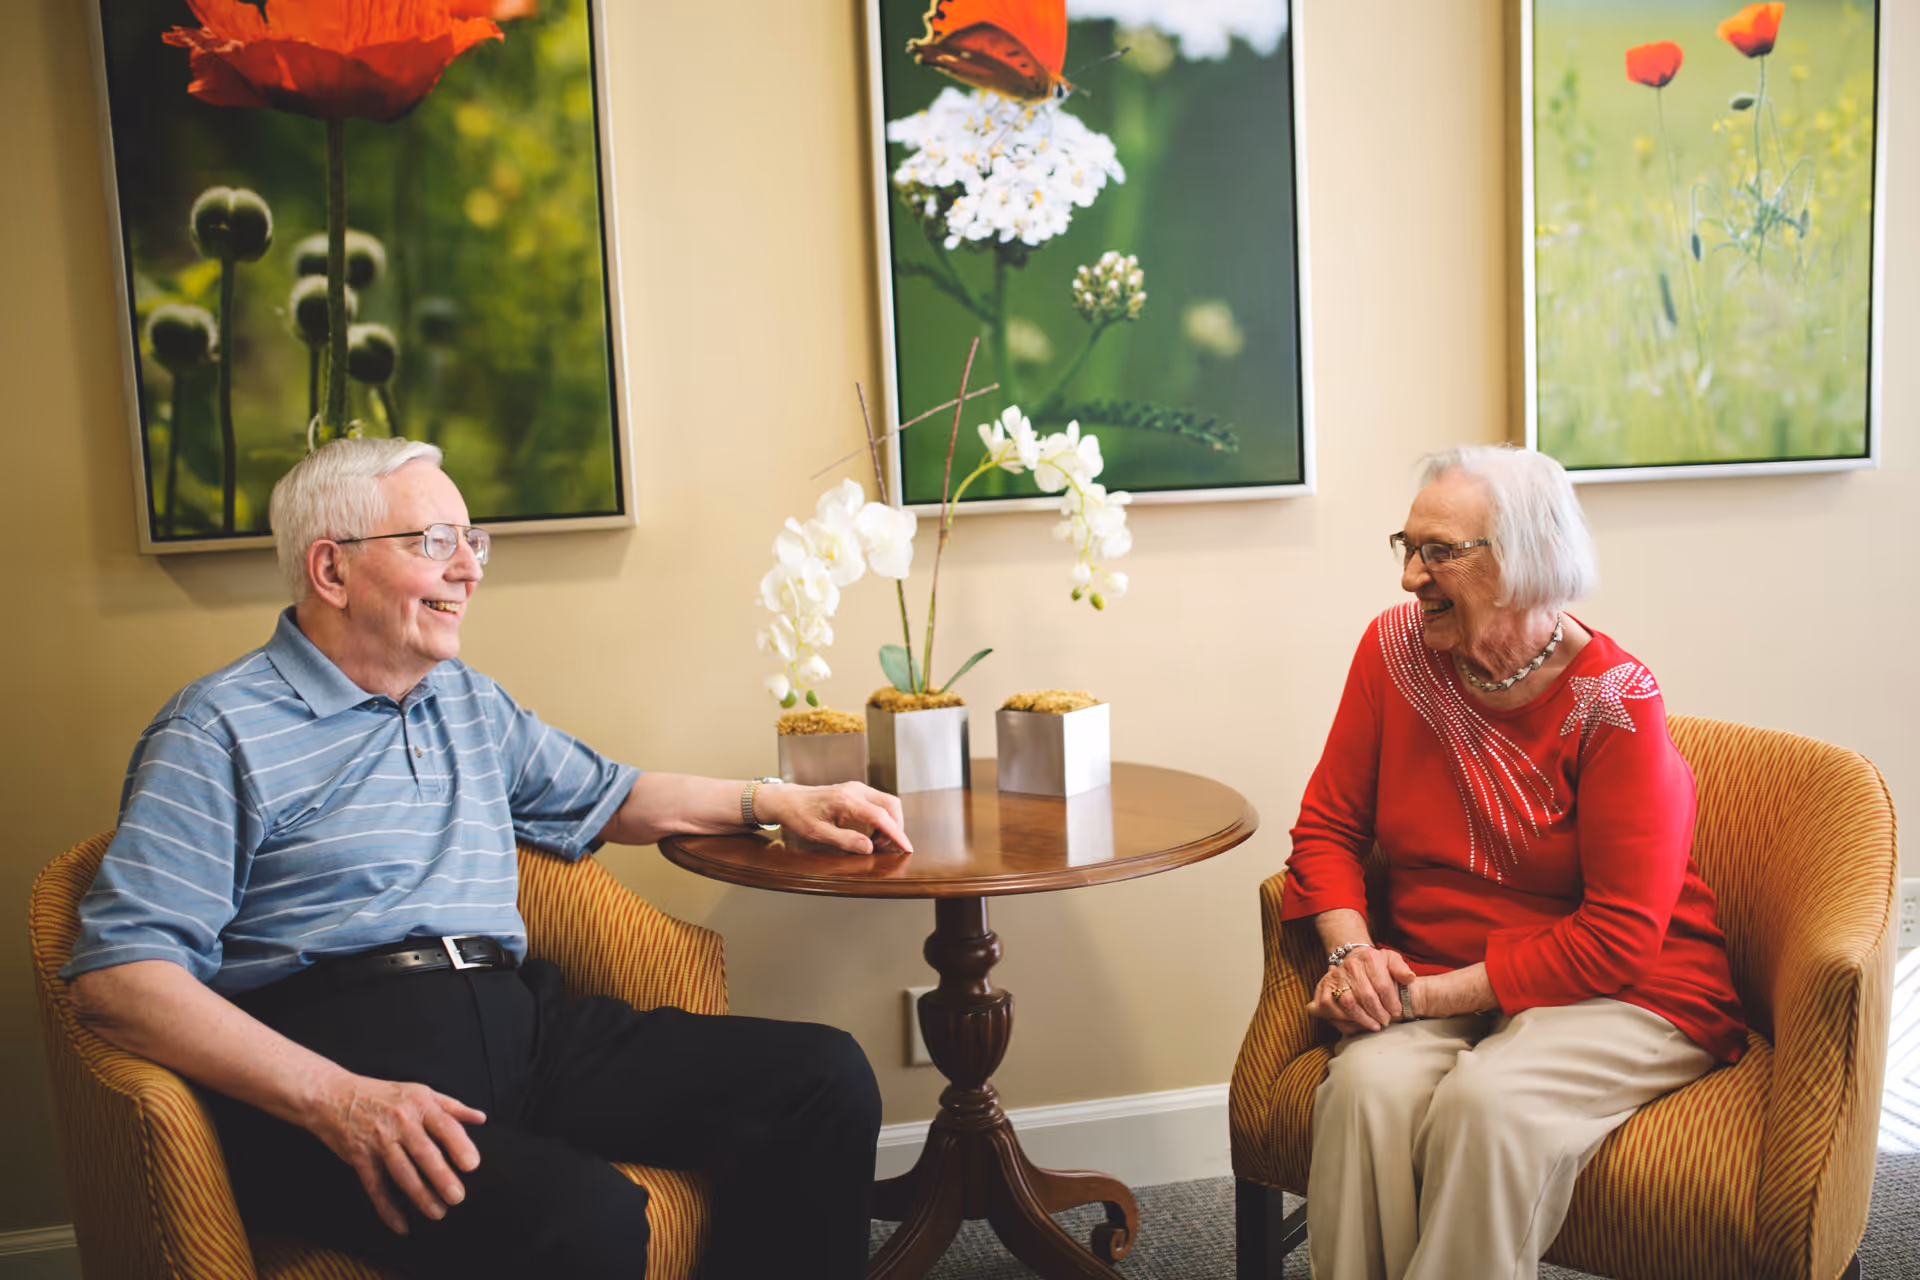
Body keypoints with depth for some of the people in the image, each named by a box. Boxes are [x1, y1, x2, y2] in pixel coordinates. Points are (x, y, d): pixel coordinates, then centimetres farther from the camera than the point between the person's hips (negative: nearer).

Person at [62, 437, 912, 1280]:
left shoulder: (471, 703, 23)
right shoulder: (220, 733, 0)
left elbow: (605, 799, 38)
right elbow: (117, 976, -10)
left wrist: (776, 802, 24)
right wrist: (336, 1100, -23)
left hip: (517, 1020, 7)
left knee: (826, 1079, -12)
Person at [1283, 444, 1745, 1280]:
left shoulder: (1613, 702, -14)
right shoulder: (1395, 648, 0)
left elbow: (1618, 937, -16)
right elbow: (1328, 826, 6)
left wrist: (1432, 994, -18)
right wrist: (1354, 952, -12)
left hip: (1622, 997, -3)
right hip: (1426, 985, 4)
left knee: (1488, 1102, -33)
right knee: (1368, 1086, -28)